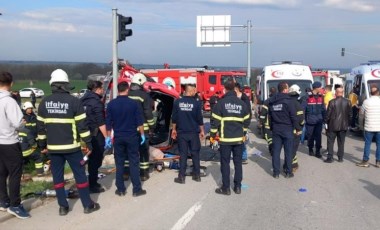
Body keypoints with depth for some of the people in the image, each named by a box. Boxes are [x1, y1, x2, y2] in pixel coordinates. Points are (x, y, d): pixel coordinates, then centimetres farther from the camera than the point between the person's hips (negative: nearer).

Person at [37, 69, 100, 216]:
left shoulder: (44, 102, 2)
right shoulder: (74, 101, -9)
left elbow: (40, 126, 8)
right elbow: (82, 125, -9)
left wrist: (42, 144, 19)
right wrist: (88, 143, -2)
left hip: (53, 147, 3)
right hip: (71, 146, -3)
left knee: (57, 176, 11)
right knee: (80, 175, 6)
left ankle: (63, 207, 15)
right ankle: (88, 205, 12)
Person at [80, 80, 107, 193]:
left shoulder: (83, 100, 11)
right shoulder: (96, 102, -15)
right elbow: (101, 123, -20)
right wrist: (106, 137, -19)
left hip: (87, 134, 8)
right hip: (96, 135, -8)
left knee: (92, 159, 17)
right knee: (95, 160, 0)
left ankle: (92, 183, 26)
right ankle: (93, 185, 5)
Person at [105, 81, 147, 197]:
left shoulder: (111, 104, -1)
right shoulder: (134, 103, -6)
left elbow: (108, 123, 1)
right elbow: (139, 121, -5)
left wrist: (108, 137, 9)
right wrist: (142, 134, 5)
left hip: (118, 137, 2)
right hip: (132, 136, -1)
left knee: (119, 163, 8)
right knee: (134, 163, 3)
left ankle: (120, 189, 11)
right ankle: (137, 189, 5)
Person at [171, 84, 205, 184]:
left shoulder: (177, 102, -2)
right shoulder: (196, 103, -7)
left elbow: (174, 118, 3)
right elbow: (199, 119, -3)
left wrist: (174, 129, 14)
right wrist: (202, 131, 8)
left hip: (181, 132, 1)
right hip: (194, 133, -1)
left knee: (183, 154, 4)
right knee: (195, 154, 9)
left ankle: (181, 177, 4)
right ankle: (197, 175, 16)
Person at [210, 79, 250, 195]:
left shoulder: (221, 102, -7)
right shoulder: (242, 103, 6)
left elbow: (215, 120, -8)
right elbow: (247, 121, 12)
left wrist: (212, 135, 2)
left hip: (225, 138, -4)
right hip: (239, 138, 4)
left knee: (225, 163, 3)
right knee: (238, 162, 11)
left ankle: (226, 188, 7)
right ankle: (238, 187, 16)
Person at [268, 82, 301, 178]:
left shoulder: (271, 101, 6)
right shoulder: (288, 101, -12)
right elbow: (293, 116, -11)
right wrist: (298, 128, -3)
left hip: (276, 129, 5)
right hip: (287, 129, -5)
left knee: (276, 151, 7)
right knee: (288, 151, 4)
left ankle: (276, 172, 10)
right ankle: (288, 172, 9)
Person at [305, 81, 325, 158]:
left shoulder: (320, 97, 7)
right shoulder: (308, 97, -10)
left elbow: (323, 109, 10)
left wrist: (324, 118, 5)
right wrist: (304, 119, -12)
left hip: (319, 120, 4)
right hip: (310, 120, -4)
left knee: (318, 136, 2)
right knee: (310, 136, 7)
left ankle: (318, 151, 7)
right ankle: (310, 149, 24)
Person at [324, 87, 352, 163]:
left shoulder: (332, 102, -12)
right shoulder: (347, 102, -1)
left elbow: (328, 113, -9)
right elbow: (350, 114, 4)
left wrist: (326, 122, 2)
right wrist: (348, 123, 13)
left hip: (333, 125, -3)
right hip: (343, 126, 4)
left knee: (330, 141, 5)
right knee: (341, 142, 12)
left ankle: (330, 157, 2)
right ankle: (340, 157, 16)